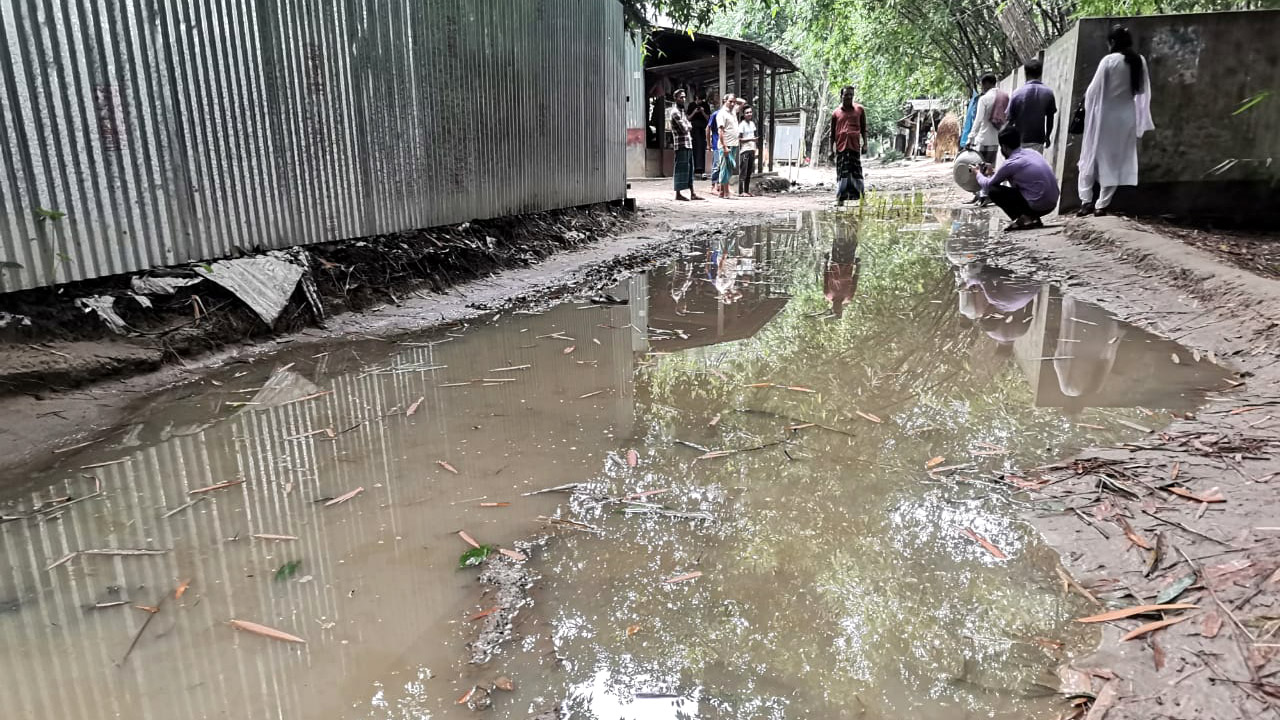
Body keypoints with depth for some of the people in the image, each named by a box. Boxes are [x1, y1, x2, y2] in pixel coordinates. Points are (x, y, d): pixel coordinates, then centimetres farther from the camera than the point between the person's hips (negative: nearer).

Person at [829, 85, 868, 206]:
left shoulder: (859, 109, 10)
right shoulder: (836, 113, 8)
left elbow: (863, 128, 12)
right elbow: (832, 133, 12)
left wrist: (865, 144, 3)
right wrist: (831, 149, 6)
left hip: (855, 146, 0)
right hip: (841, 146, 0)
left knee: (856, 172, 0)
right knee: (842, 173, -1)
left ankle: (861, 197, 2)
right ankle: (840, 199, 1)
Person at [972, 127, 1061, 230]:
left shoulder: (1011, 164, -12)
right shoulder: (1031, 152, 10)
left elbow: (988, 186, 2)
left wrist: (978, 174, 20)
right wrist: (994, 171, 35)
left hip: (1037, 206, -8)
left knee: (993, 191, 0)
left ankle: (1023, 218, -5)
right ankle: (1032, 218, 15)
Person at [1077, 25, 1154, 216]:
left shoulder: (1109, 60, -12)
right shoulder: (1140, 61, 2)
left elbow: (1094, 89, -8)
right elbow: (1143, 91, 8)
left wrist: (1087, 98, 10)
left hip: (1104, 116, -4)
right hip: (1125, 117, 4)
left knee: (1091, 158, 8)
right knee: (1115, 161, 9)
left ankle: (1086, 200, -1)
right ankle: (1102, 204, 8)